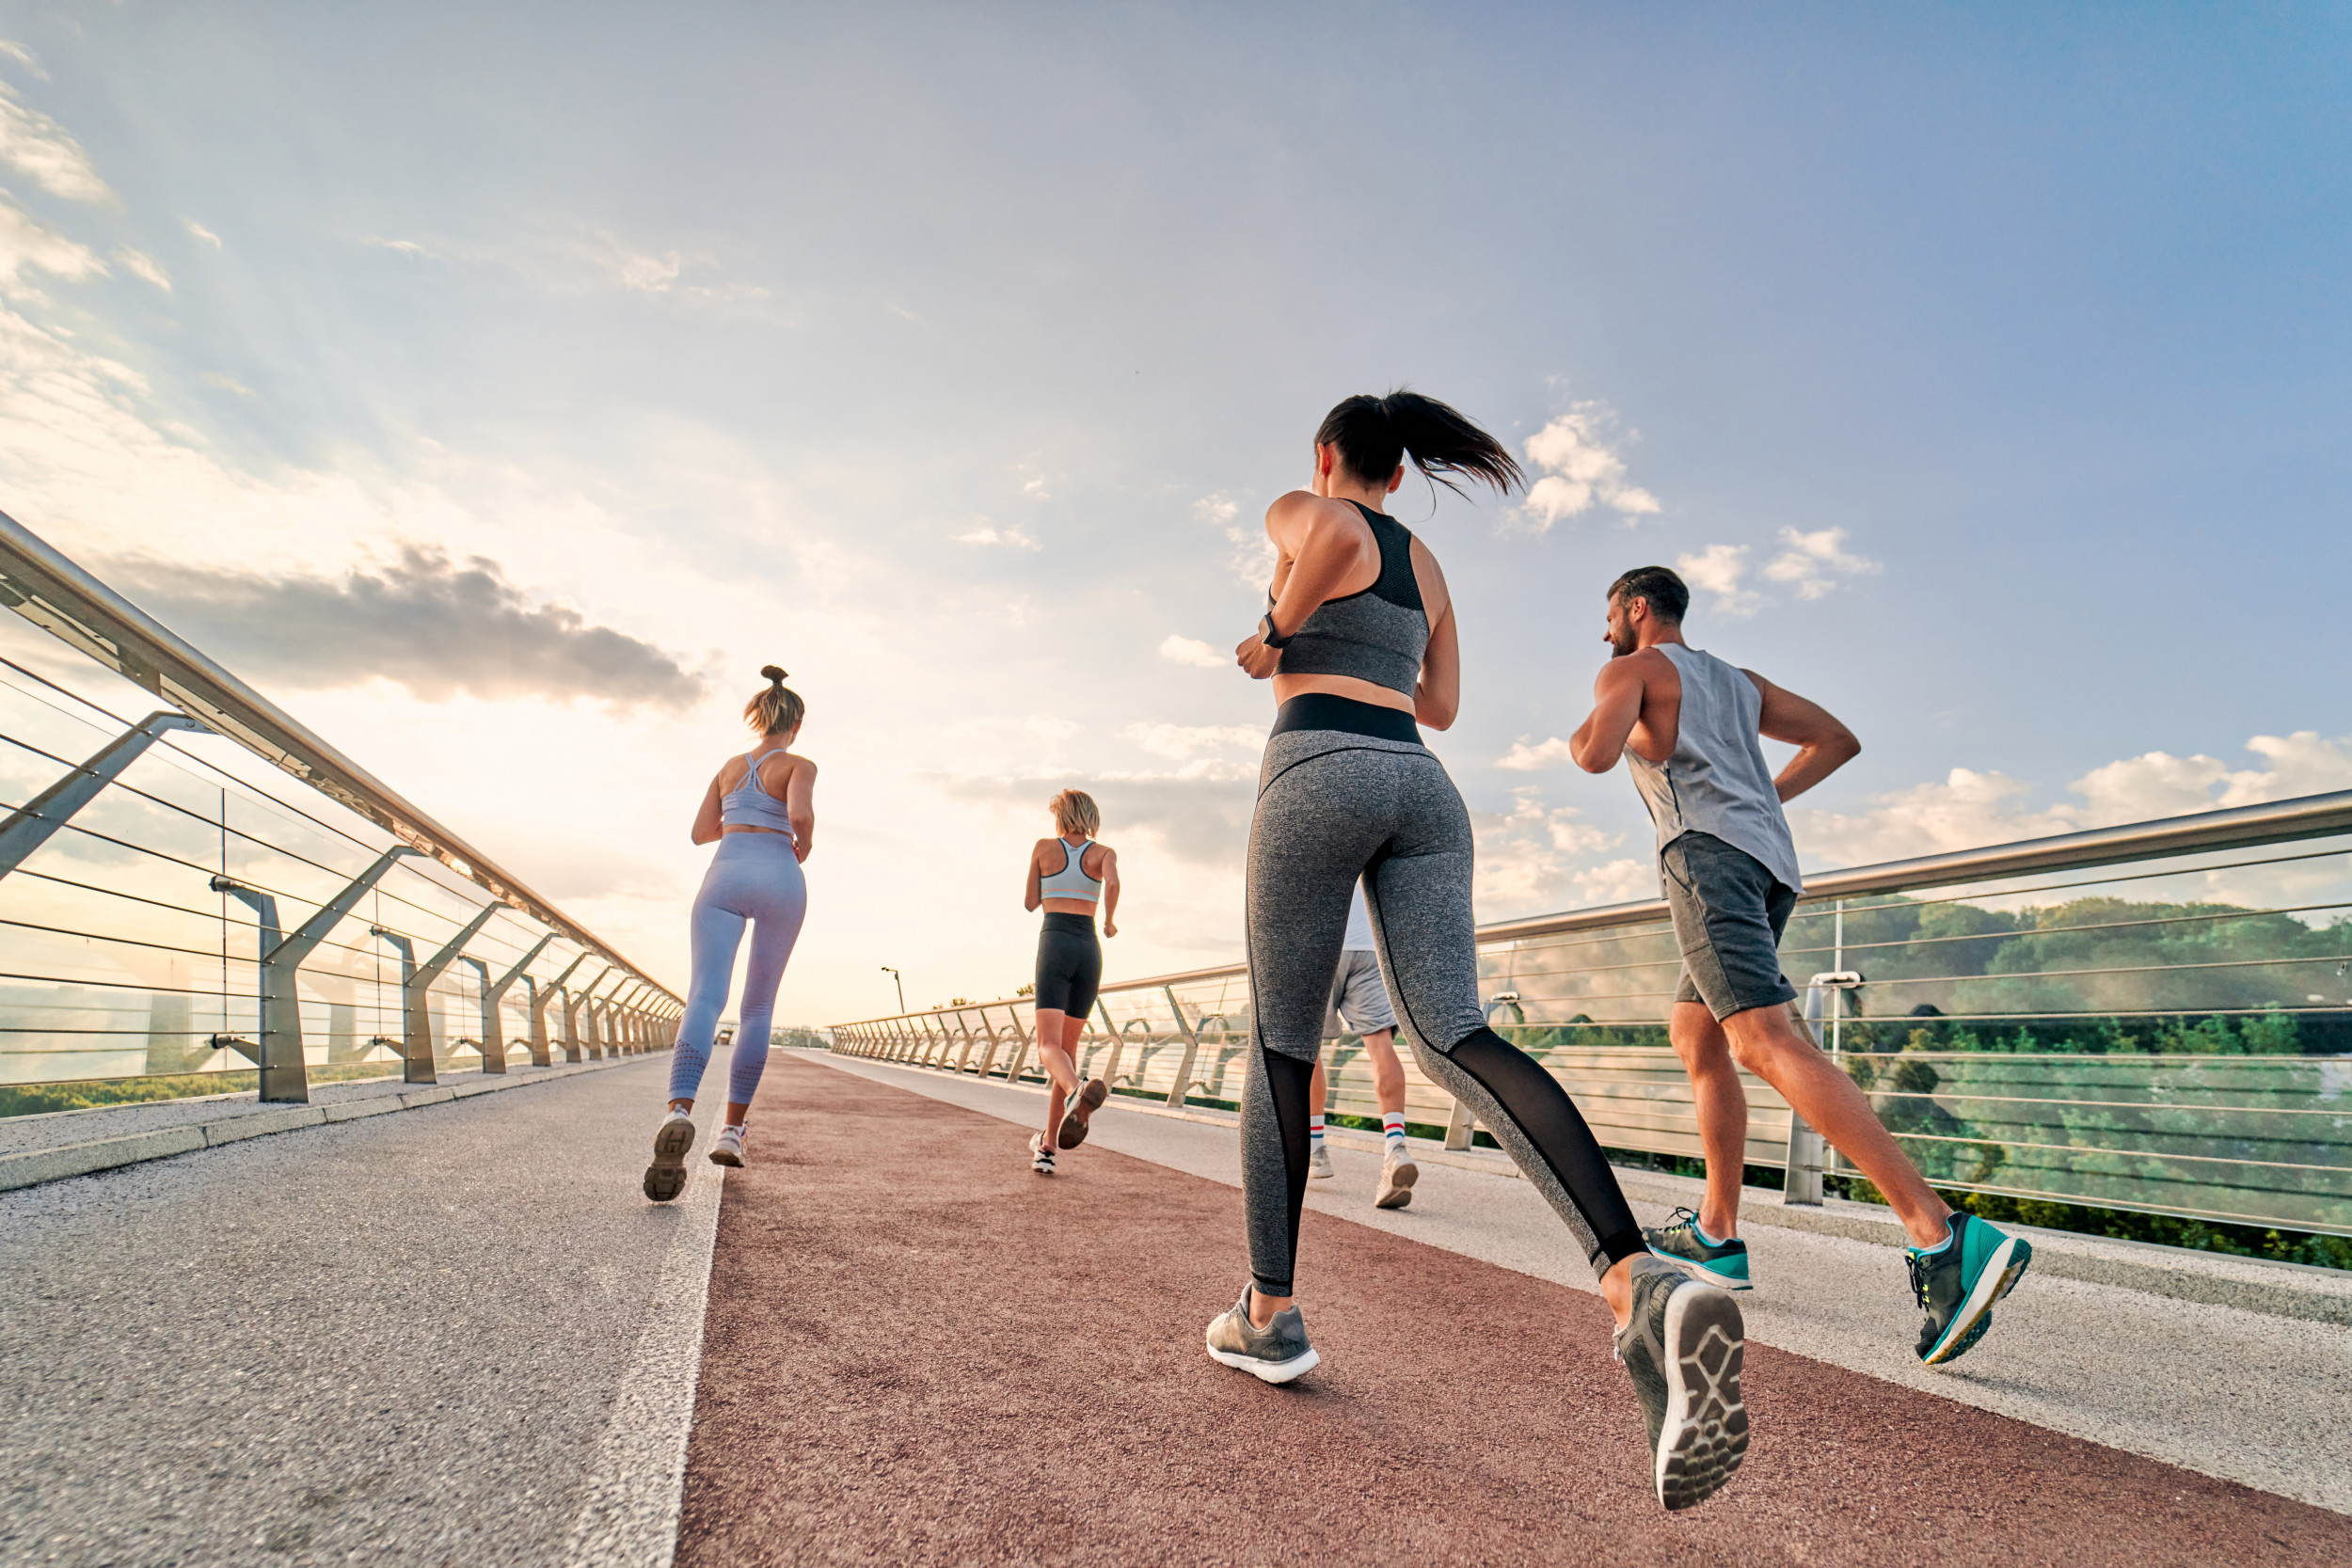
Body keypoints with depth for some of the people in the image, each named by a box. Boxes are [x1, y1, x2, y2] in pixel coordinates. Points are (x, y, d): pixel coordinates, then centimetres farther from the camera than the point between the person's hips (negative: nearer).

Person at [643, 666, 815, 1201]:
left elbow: (701, 832, 24)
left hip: (726, 875, 2)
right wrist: (804, 846, 6)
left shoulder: (731, 766, 20)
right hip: (780, 880, -2)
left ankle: (679, 1110, -40)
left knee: (705, 997, -14)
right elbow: (801, 816, -15)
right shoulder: (799, 765, 5)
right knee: (758, 1009, 10)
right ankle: (732, 1130, 8)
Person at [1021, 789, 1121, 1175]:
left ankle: (1076, 1091, -47)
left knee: (1049, 1046, -11)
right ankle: (1047, 1147, 15)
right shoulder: (1103, 852, 10)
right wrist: (1110, 922, 4)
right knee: (1069, 1047, 12)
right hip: (1089, 950, 3)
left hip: (1054, 945, -3)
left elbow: (1030, 903, 13)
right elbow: (1112, 883, -13)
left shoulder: (1044, 847, 9)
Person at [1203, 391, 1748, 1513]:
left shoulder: (1297, 515, 12)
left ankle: (1270, 1314, 11)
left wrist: (1275, 638, 1)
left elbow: (1337, 533, -14)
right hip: (1420, 789, 5)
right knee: (1455, 1040, -10)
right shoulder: (1428, 565, 30)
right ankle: (1641, 1287, -32)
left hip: (1320, 775, -5)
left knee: (1279, 1044, 6)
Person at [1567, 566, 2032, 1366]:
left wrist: (1577, 738, 13)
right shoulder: (1738, 681, 31)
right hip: (1770, 860, 9)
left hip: (1709, 852, -9)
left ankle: (1944, 1239, -33)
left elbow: (1598, 754, -10)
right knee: (1694, 1039, 17)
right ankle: (1716, 1235, 20)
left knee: (1767, 1043, -21)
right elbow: (1838, 739, 27)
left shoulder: (1630, 670, 9)